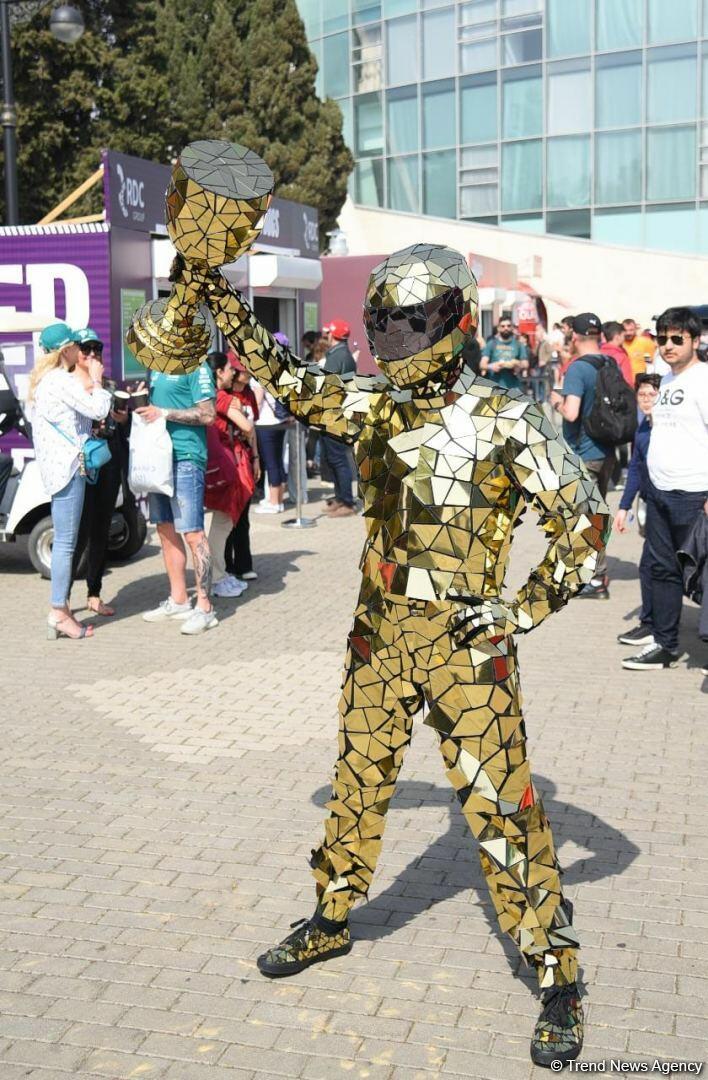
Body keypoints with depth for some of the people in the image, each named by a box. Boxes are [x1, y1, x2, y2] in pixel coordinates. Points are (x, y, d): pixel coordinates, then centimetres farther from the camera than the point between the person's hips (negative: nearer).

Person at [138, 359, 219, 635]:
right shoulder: (156, 367, 17)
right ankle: (178, 601, 22)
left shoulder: (195, 367, -9)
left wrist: (164, 413, -17)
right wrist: (141, 408, 7)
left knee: (193, 533, -8)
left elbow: (208, 415, -15)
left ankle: (204, 608, -4)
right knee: (166, 530, 12)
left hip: (185, 458, -9)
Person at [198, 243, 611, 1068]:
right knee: (358, 780, 17)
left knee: (500, 805, -3)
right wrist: (229, 312, 7)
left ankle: (557, 975, 10)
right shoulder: (371, 408, 4)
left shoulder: (504, 423, -11)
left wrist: (524, 610, -14)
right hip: (379, 634, 5)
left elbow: (584, 521, -9)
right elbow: (288, 381, 17)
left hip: (465, 643, -5)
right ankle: (332, 919, 38)